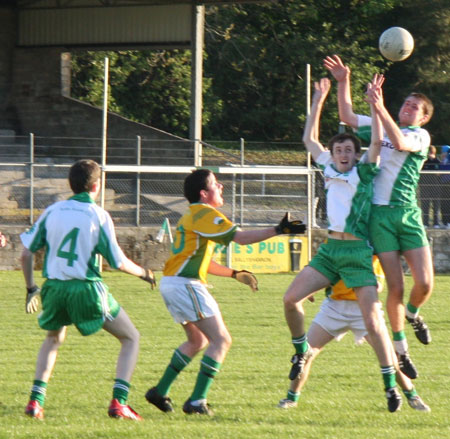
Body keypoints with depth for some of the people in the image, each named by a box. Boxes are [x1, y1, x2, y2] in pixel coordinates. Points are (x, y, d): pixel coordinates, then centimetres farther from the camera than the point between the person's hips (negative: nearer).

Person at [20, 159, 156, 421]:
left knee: (53, 339, 32)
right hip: (87, 288, -4)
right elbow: (118, 263, -7)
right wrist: (143, 273, 13)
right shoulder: (98, 215, -5)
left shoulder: (53, 211, 6)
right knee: (131, 338, 10)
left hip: (55, 288, 4)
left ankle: (36, 400, 17)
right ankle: (118, 401, -4)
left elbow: (26, 253, 8)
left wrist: (31, 288, 21)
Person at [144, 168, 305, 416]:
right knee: (221, 340, -9)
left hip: (171, 284, 10)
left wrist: (234, 274, 25)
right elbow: (240, 238, -17)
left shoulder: (191, 217, 22)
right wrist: (277, 231, -17)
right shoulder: (205, 214, -9)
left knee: (197, 341, 25)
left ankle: (160, 392, 24)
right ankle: (197, 401, -15)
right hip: (185, 284, -10)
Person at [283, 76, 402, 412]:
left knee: (373, 319, -13)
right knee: (291, 298, -8)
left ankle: (391, 385, -8)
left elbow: (377, 142, -14)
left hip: (358, 252, -5)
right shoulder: (330, 170, 12)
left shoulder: (365, 173, 0)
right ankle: (302, 352, 16)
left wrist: (374, 105, -19)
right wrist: (319, 101, 19)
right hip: (330, 249, 5)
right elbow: (309, 138, 21)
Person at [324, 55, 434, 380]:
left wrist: (380, 108, -22)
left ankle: (413, 313, 26)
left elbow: (400, 143, -17)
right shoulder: (382, 128, 15)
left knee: (425, 284, -10)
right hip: (380, 213, 1)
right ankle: (401, 350, 8)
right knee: (396, 287, -5)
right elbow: (347, 116, 17)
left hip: (408, 213, -1)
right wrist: (343, 82, 9)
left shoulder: (421, 136, 4)